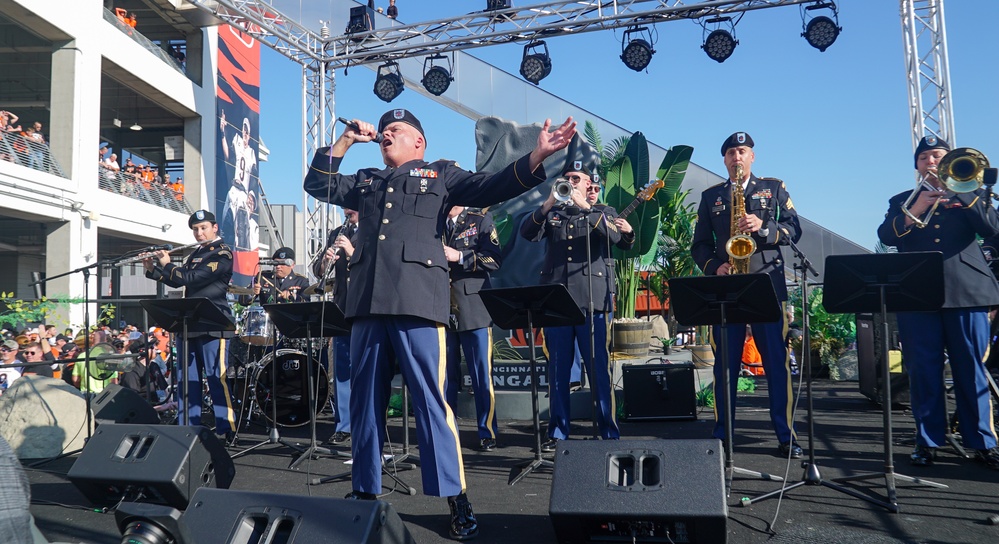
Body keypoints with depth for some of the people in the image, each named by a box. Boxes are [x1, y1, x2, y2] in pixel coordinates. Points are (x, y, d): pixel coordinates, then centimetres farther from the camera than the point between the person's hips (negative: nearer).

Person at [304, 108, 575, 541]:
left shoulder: (441, 174, 14)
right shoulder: (364, 181, 26)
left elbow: (491, 187, 3)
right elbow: (318, 184, 25)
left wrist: (536, 157, -11)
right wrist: (347, 140, 17)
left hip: (416, 300, -4)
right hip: (367, 301, 5)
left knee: (430, 399, -6)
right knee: (365, 400, 9)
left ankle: (455, 498, 0)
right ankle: (365, 490, 21)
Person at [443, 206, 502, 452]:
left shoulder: (481, 219, 6)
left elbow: (494, 259, -5)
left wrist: (459, 256, -15)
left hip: (473, 309, -3)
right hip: (441, 309, 3)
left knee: (481, 375, -1)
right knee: (445, 375, 7)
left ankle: (487, 433, 7)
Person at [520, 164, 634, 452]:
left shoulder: (603, 212, 13)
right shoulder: (554, 215, 18)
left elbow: (616, 236, -7)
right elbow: (528, 233, 2)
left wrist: (585, 207, -15)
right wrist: (547, 205, -11)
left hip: (593, 301, -2)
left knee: (600, 370, -2)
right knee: (558, 370, 5)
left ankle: (610, 432, 8)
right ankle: (557, 432, 14)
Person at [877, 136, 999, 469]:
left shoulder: (968, 193, 17)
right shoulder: (901, 201, 18)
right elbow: (886, 236, 1)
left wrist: (960, 190, -7)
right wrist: (914, 210, -13)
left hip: (966, 290, 0)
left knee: (971, 370, 0)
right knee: (924, 370, -1)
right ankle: (927, 441, 6)